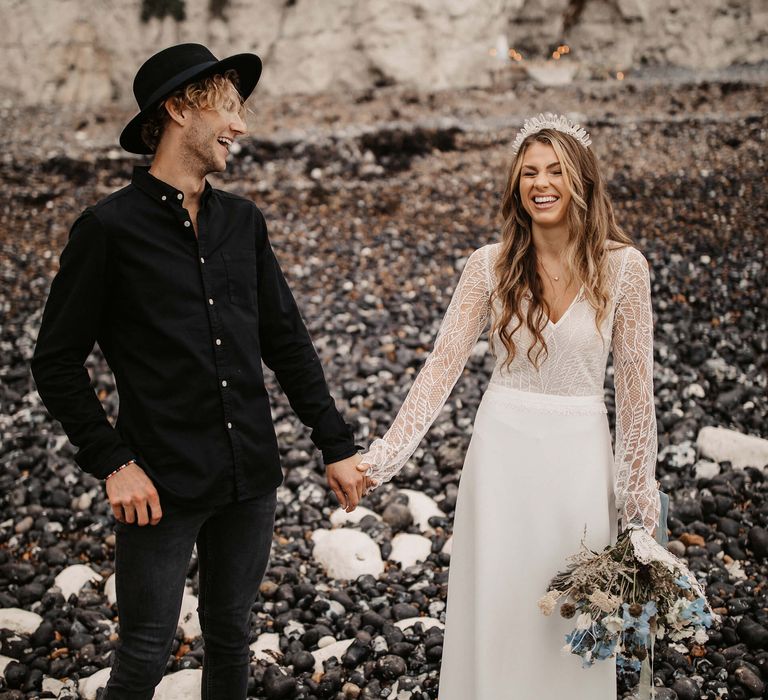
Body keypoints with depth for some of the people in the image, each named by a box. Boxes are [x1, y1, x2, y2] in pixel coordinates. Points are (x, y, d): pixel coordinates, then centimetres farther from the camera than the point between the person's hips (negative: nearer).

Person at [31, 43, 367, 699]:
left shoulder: (243, 221, 7)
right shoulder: (110, 228, -9)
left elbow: (287, 342, 11)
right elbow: (58, 364, -6)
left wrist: (337, 445, 8)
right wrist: (112, 464, -13)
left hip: (251, 478, 5)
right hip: (163, 485, -5)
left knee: (230, 634, 17)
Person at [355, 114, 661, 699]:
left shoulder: (623, 267, -7)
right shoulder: (490, 265, -4)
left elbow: (635, 384, -2)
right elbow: (443, 366, -5)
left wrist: (639, 487, 1)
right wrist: (386, 456, -14)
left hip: (581, 454, -1)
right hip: (503, 448, 1)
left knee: (574, 614, 11)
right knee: (493, 603, 10)